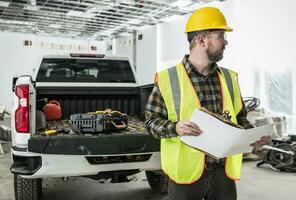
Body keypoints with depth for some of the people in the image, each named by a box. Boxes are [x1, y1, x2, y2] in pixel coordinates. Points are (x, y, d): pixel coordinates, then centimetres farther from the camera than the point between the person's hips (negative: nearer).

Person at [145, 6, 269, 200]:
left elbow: (240, 117, 16)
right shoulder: (168, 79, -6)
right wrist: (175, 128, -22)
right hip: (186, 173, -4)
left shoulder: (229, 78, 9)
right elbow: (152, 120, -3)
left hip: (224, 173, 4)